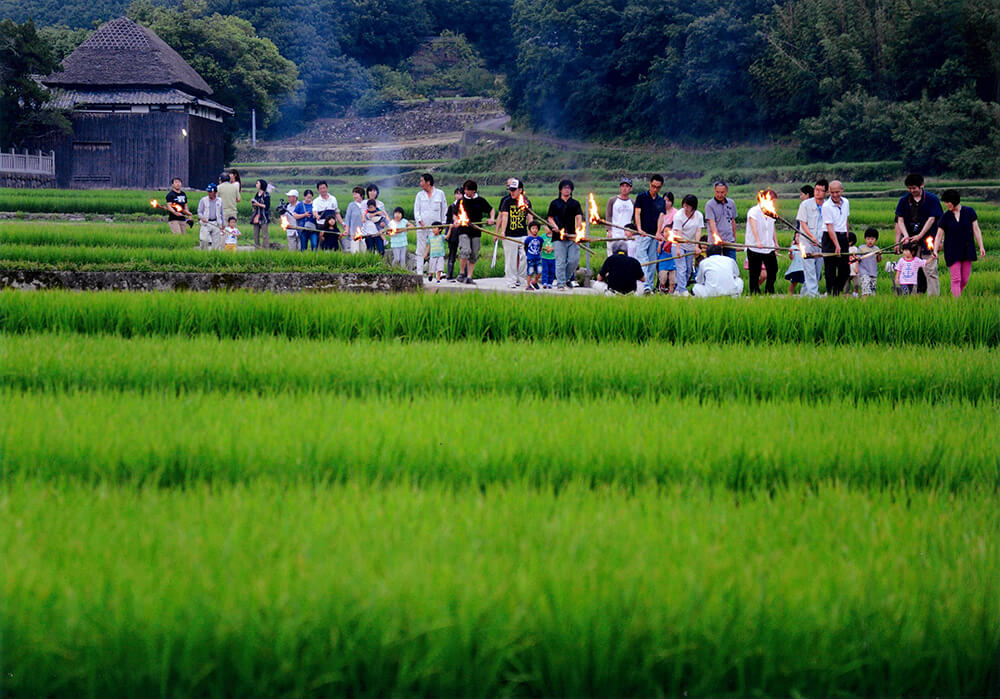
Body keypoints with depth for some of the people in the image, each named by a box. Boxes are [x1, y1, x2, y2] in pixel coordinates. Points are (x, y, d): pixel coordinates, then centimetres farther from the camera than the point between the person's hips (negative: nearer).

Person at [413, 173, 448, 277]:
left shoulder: (440, 194, 7)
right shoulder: (419, 195, 11)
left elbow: (444, 209, 12)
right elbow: (416, 210, 7)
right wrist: (420, 221, -9)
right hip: (421, 226, 2)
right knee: (420, 250, 1)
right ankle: (419, 272, 4)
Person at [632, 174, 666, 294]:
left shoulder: (661, 202, 12)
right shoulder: (641, 197, 3)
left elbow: (661, 217, 1)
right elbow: (637, 214, -5)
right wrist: (639, 229, -21)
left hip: (654, 235, 4)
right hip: (642, 234, -4)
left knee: (652, 262, 6)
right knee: (642, 261, -15)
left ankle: (650, 286, 12)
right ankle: (645, 286, -25)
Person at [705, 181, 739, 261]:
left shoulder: (731, 203, 11)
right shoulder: (710, 205, -6)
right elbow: (712, 223, -16)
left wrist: (734, 239, 18)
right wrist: (716, 237, -30)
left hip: (729, 241, 4)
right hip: (715, 242, -4)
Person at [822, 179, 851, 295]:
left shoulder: (846, 202, 7)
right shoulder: (827, 206, -12)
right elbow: (830, 227, -17)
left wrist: (846, 238, 17)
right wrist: (837, 245, -24)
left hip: (843, 237, 6)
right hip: (830, 238, -6)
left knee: (845, 270, 5)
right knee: (830, 269, -7)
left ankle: (837, 293, 17)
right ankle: (830, 293, -2)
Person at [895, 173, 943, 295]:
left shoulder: (932, 200, -1)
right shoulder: (904, 200, 9)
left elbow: (931, 219, -5)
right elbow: (900, 220, 6)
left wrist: (919, 236, -11)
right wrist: (905, 236, -9)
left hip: (927, 240, -3)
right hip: (910, 243, 3)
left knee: (930, 271, -6)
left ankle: (934, 296, -6)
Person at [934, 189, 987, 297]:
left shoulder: (969, 212, -1)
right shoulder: (945, 217, -1)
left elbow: (976, 230, 0)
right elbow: (939, 235, 0)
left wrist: (981, 247, -5)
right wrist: (935, 250, -11)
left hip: (967, 251, 1)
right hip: (952, 252, -1)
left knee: (965, 279, 4)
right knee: (956, 279, -8)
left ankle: (955, 295, 24)